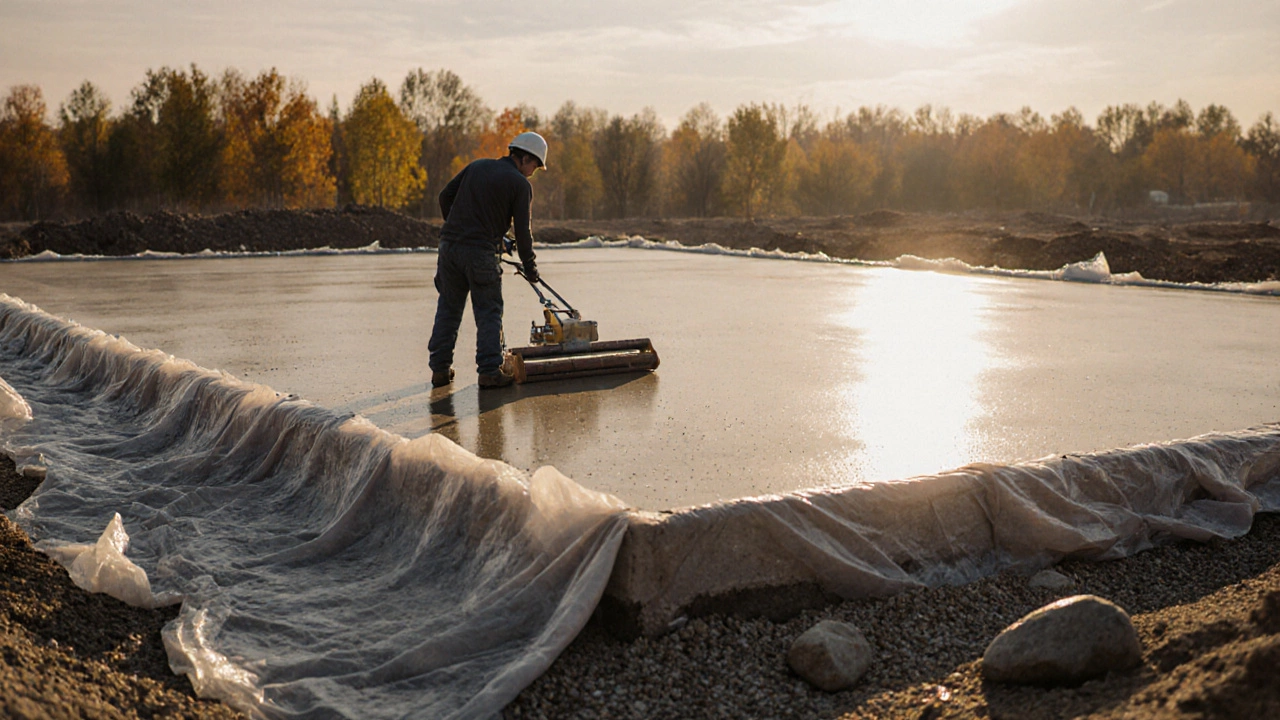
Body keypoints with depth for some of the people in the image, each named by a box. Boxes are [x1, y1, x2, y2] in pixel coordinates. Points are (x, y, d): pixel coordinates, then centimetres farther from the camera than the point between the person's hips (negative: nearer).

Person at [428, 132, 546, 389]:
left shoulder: (477, 166, 16)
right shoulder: (521, 184, -1)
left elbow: (445, 196, 15)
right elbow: (522, 231, -3)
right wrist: (530, 267, 8)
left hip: (449, 245, 5)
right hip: (480, 252, -5)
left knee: (448, 309, 12)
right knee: (489, 312, 3)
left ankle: (440, 369, 14)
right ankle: (490, 372, -1)